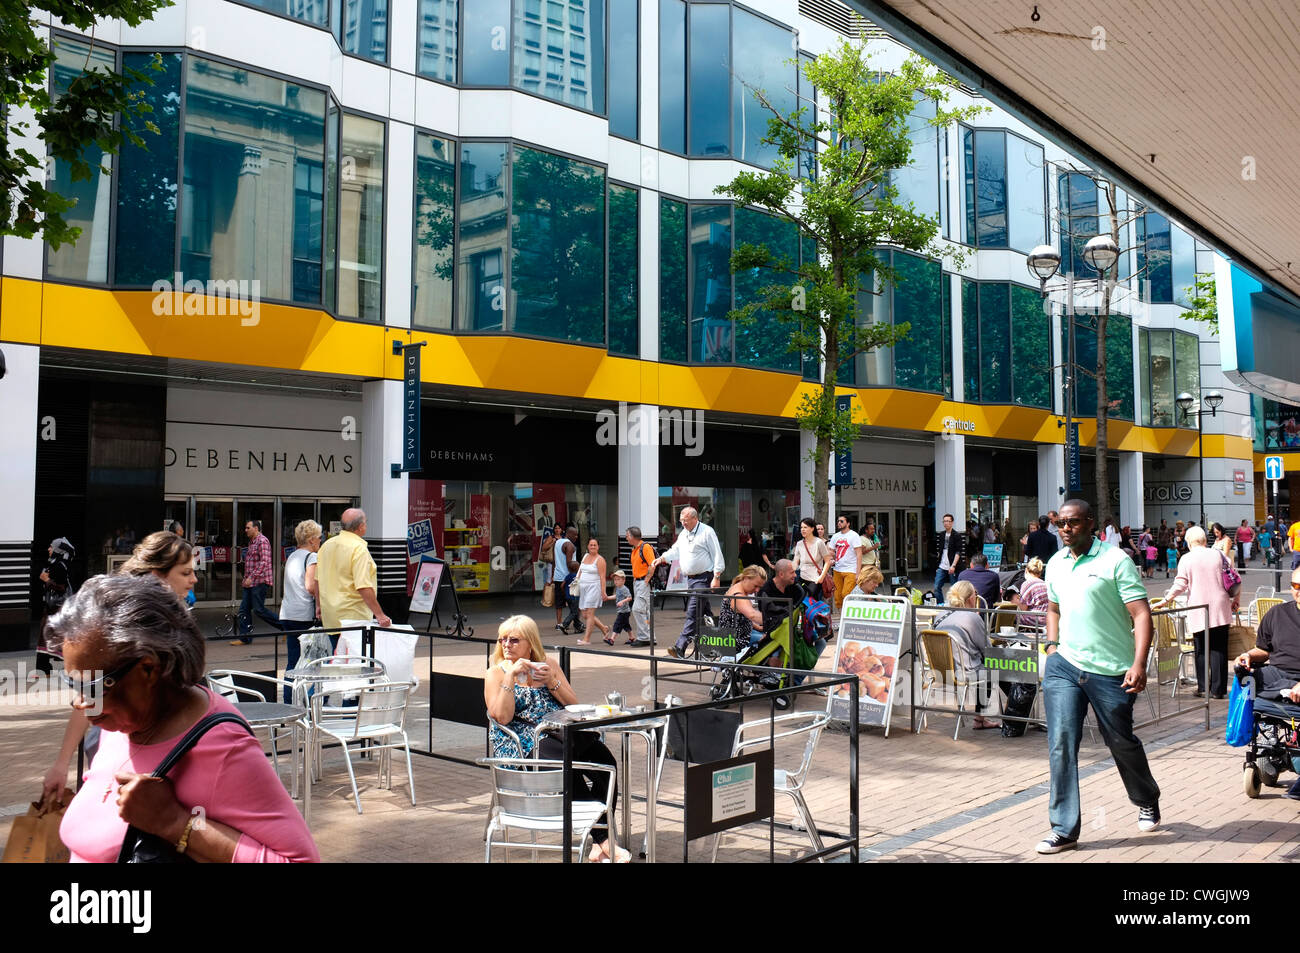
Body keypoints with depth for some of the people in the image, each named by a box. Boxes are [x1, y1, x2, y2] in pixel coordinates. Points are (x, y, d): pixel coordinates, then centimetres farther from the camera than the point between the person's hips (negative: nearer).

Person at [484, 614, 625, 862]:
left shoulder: (547, 665, 17)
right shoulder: (496, 673, 8)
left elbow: (574, 706, 11)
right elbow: (502, 716, -8)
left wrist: (551, 681, -3)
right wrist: (510, 676, -13)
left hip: (562, 734, 4)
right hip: (521, 744, -4)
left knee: (604, 760, -26)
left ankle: (601, 841, -24)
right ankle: (602, 839, -26)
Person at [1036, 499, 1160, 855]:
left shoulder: (1116, 561, -8)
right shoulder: (1055, 564, 10)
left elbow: (1141, 614, -12)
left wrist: (1139, 664, -22)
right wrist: (1052, 645, 11)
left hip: (1110, 670, -4)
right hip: (1063, 665, 4)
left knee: (1122, 742, 13)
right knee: (1060, 743, -4)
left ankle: (1148, 802, 42)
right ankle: (1064, 830, 3)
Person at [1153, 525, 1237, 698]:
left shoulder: (1186, 559, -3)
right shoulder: (1217, 555, 4)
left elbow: (1180, 585, -7)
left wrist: (1165, 600, 1)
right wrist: (1235, 599, 20)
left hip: (1199, 611, -2)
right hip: (1220, 610, 2)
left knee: (1201, 650, 8)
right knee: (1219, 649, 4)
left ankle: (1203, 688, 9)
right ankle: (1218, 689, 4)